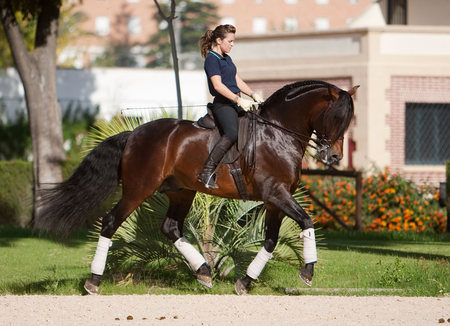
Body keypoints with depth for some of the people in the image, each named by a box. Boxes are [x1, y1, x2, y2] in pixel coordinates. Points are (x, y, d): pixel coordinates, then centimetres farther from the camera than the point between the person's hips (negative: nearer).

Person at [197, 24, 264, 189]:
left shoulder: (227, 58, 21)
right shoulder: (212, 59, -9)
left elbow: (238, 81, 23)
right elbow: (218, 85, -18)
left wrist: (253, 95, 7)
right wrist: (239, 100, -22)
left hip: (235, 102, 10)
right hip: (222, 103, -10)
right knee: (232, 133, -29)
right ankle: (207, 172, -32)